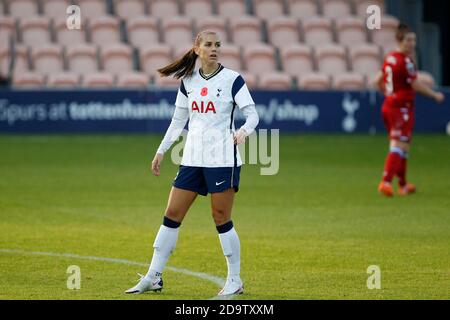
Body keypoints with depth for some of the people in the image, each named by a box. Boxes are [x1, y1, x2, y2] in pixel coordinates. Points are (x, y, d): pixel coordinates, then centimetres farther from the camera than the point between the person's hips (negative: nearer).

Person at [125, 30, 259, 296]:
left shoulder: (232, 79, -4)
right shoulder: (188, 81, 10)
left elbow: (252, 114, -8)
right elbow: (178, 120, 18)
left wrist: (244, 131, -28)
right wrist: (161, 151, 15)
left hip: (223, 158, -5)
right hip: (193, 157, 5)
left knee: (222, 220, -3)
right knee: (172, 214, 3)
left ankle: (235, 280, 8)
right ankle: (153, 277, 8)